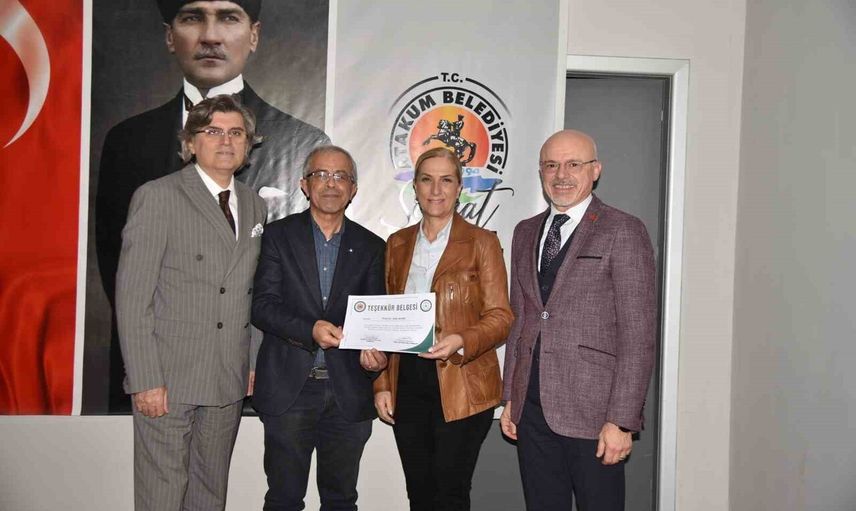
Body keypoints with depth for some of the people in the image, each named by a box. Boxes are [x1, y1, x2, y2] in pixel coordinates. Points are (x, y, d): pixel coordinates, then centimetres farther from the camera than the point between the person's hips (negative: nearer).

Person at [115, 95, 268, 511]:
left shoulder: (255, 206, 13)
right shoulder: (158, 196, -5)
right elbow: (132, 296, -10)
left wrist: (253, 363, 8)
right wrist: (145, 381, -14)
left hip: (229, 382, 5)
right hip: (167, 380, -5)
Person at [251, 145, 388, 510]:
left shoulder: (370, 246, 8)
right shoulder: (278, 236, 3)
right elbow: (262, 306, -5)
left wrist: (376, 351, -14)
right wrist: (310, 330, -21)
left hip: (348, 394, 2)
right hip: (289, 388, -2)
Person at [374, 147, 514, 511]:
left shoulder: (482, 242, -1)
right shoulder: (398, 244, 12)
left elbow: (500, 316, -5)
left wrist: (461, 342, -24)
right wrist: (381, 384, 7)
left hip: (462, 386, -4)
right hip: (407, 383, 4)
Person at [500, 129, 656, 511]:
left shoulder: (622, 232, -7)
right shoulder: (526, 232, 12)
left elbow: (638, 334, -10)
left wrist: (621, 420, -13)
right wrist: (510, 396, 13)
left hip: (592, 412, -5)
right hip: (531, 408, 5)